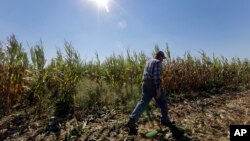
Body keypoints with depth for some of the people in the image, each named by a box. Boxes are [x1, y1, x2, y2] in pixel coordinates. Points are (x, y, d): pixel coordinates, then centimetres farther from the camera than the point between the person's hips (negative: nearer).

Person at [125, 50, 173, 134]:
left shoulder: (149, 62, 20)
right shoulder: (158, 62, -7)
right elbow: (156, 76, -19)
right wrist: (158, 89, -20)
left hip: (145, 85, 8)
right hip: (154, 86, -7)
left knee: (142, 103, 4)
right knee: (163, 103, 12)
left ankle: (132, 120, -9)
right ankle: (165, 120, 28)